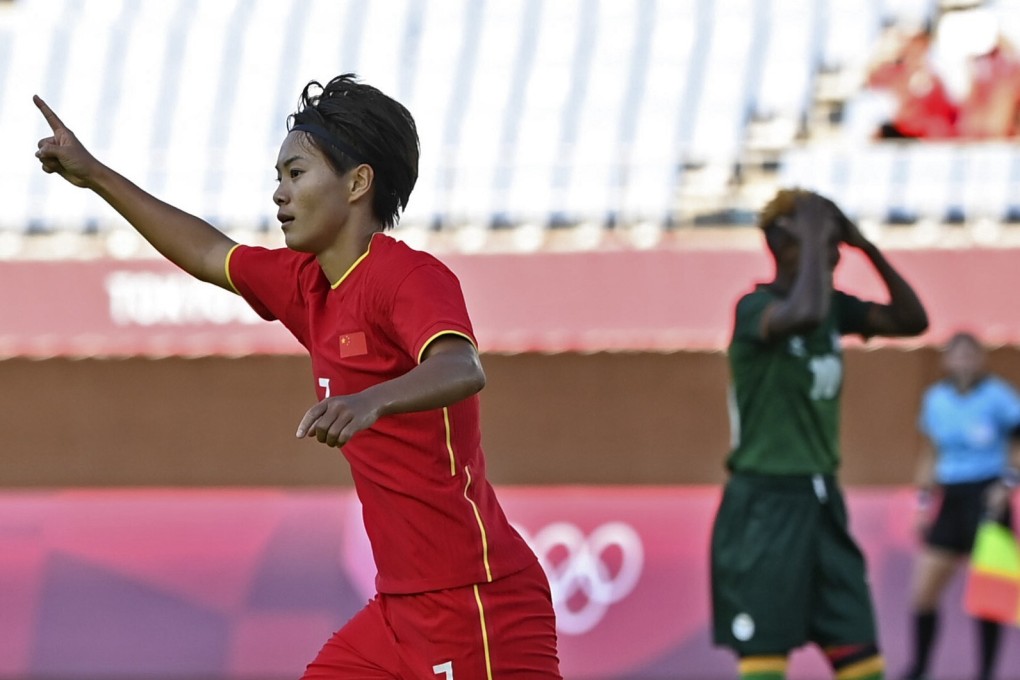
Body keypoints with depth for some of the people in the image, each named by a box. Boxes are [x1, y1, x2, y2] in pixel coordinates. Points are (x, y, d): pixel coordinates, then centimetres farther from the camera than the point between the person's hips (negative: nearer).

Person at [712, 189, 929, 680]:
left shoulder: (834, 306, 9)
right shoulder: (755, 308, -14)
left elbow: (912, 320, 5)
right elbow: (805, 314, -36)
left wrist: (867, 247, -3)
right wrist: (813, 236, -24)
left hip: (821, 501, 7)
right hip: (764, 507, -7)